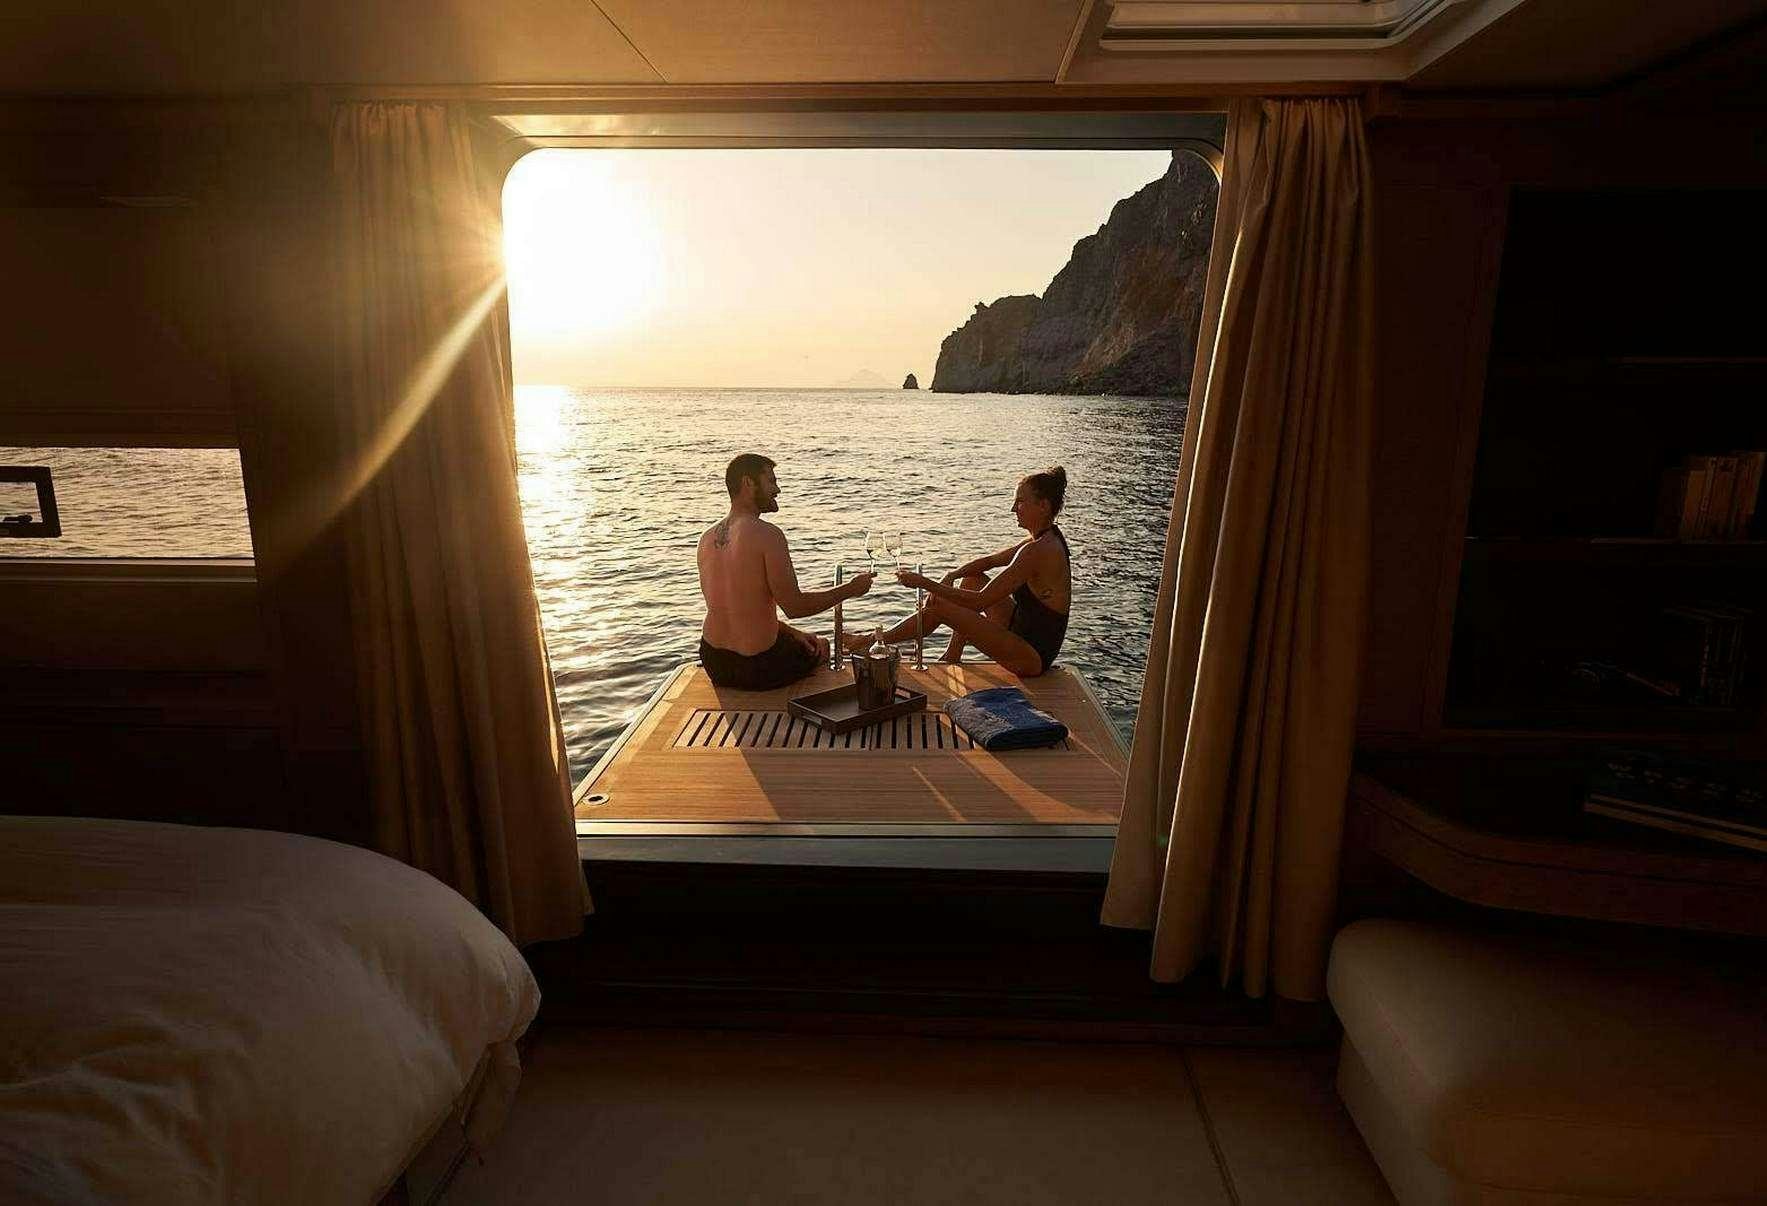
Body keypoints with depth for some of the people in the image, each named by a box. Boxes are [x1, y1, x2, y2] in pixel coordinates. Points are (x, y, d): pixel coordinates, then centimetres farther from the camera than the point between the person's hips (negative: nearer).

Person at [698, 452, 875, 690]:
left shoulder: (707, 537, 3)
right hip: (757, 670, -7)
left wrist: (791, 632, 14)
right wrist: (851, 589, -6)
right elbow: (794, 606, -20)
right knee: (821, 647, 26)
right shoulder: (767, 534, -20)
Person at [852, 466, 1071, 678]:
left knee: (939, 608, -10)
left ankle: (872, 641, 9)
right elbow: (988, 561, 15)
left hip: (1033, 658, -9)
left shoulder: (1037, 551, -25)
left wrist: (924, 583, -20)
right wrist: (948, 578, -1)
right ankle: (952, 657, 20)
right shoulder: (1046, 539, 5)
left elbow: (980, 602, -25)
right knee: (971, 580, 16)